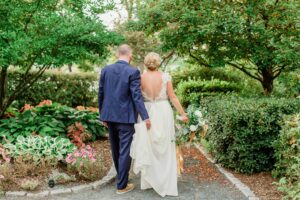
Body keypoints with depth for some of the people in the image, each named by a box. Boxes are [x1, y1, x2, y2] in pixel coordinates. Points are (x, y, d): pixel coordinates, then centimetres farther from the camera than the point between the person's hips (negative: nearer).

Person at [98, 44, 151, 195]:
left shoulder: (106, 70, 3)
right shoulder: (133, 72, -12)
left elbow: (100, 94, 6)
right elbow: (137, 96, -17)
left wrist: (102, 115, 15)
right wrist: (145, 117, -15)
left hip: (109, 115, 6)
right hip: (125, 116, -5)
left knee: (115, 148, 20)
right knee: (125, 151, 2)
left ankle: (121, 176, 39)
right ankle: (122, 185, 8)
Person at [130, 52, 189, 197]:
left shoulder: (141, 78, -4)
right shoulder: (165, 76, -6)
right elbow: (173, 97, -6)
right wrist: (182, 114, 1)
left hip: (147, 114, 1)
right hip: (163, 113, -1)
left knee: (149, 149, 12)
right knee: (164, 150, 8)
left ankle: (149, 181, 20)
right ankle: (167, 184, 10)